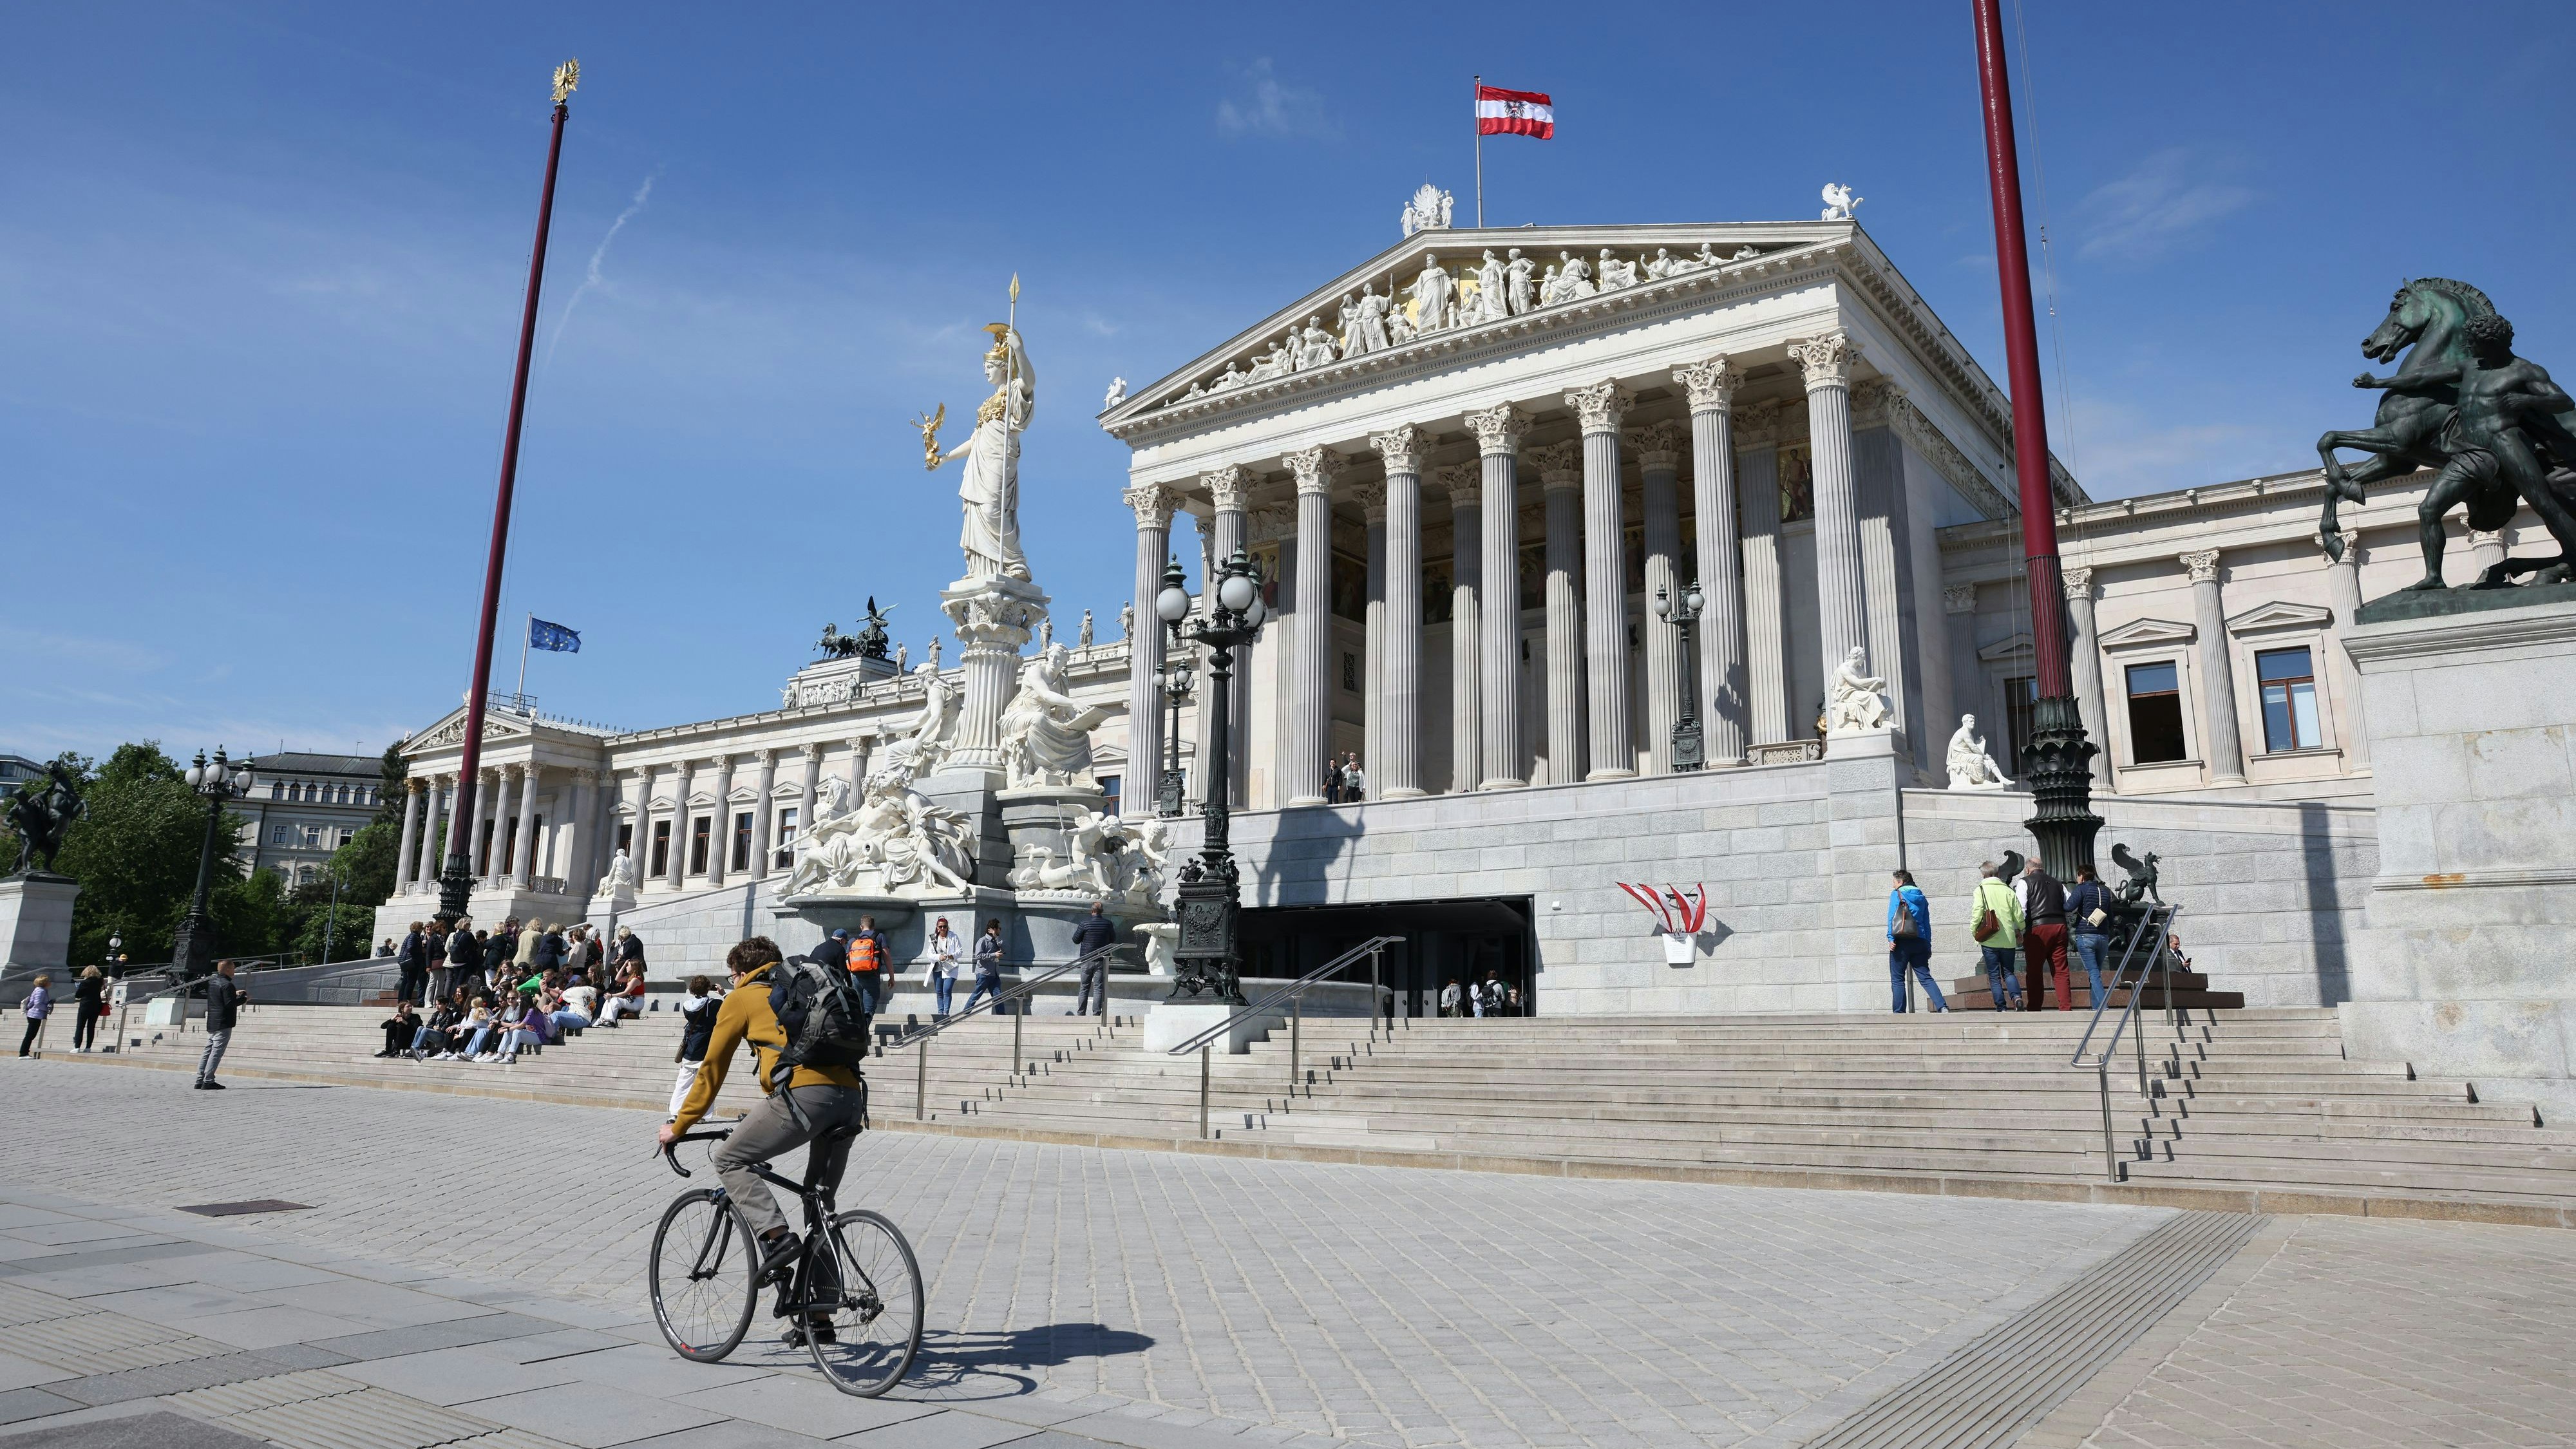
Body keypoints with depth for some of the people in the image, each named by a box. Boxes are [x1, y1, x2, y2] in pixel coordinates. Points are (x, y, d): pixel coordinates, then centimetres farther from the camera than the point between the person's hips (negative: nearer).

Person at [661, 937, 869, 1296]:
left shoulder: (742, 998, 17)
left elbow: (712, 1068, 16)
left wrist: (679, 1126, 25)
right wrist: (764, 1116, 54)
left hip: (805, 1094, -7)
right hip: (851, 1097, 7)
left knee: (730, 1160, 9)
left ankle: (777, 1237, -9)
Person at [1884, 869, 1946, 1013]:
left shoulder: (1896, 895, 3)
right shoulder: (1921, 897, 18)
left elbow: (1892, 917, -8)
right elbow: (1927, 923, 16)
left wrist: (1891, 938, -12)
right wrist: (1928, 946, 16)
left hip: (1901, 942, -5)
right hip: (1920, 942, 5)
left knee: (1897, 979, 2)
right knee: (1925, 978, 4)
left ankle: (1899, 1012, -2)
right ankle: (1942, 1006, -12)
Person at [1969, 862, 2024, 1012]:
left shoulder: (1981, 890, -3)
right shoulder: (2008, 890, 4)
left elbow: (1977, 914, -13)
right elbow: (2019, 915, 3)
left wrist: (1975, 932, 0)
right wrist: (2019, 932, 19)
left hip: (1990, 940, -3)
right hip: (2009, 940, 3)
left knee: (1994, 975, 5)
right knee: (2008, 972, 14)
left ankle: (2001, 1007, 0)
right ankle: (2017, 996, -10)